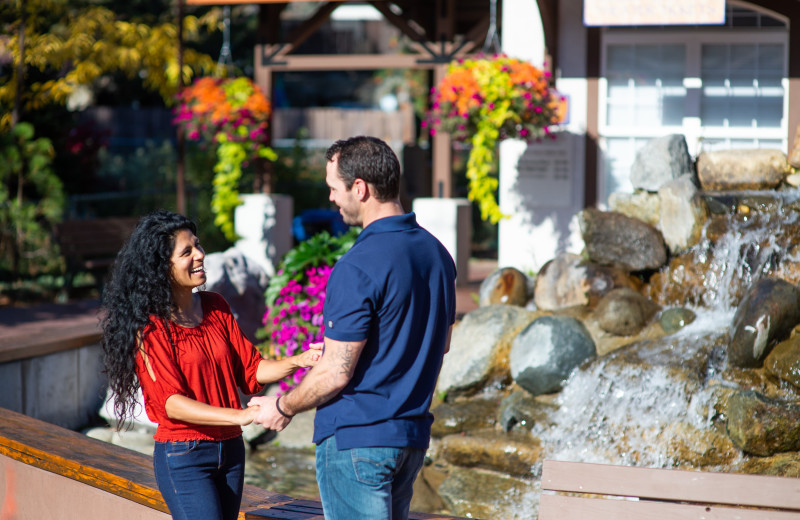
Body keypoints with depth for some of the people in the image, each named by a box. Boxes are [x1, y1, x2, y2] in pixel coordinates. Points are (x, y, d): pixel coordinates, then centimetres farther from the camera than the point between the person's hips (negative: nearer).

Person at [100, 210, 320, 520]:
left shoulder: (216, 308, 8)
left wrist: (297, 361, -12)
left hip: (230, 449, 6)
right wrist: (240, 416, -30)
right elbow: (170, 402, -20)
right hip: (183, 456, -6)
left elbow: (250, 369, 8)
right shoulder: (150, 327, -11)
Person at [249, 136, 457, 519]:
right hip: (413, 436, 8)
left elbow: (336, 373, -18)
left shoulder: (357, 268, -20)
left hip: (356, 439, -8)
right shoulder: (437, 253, 7)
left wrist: (283, 407, -2)